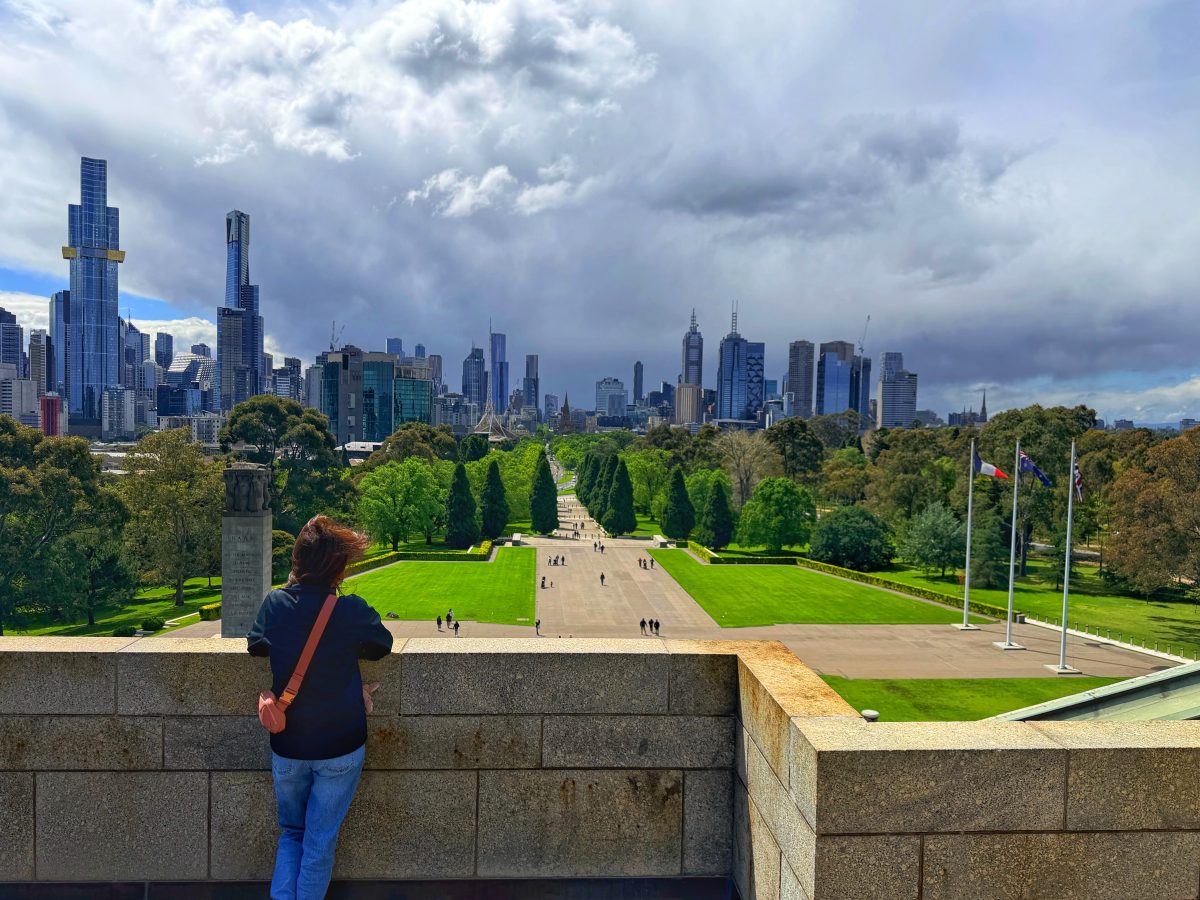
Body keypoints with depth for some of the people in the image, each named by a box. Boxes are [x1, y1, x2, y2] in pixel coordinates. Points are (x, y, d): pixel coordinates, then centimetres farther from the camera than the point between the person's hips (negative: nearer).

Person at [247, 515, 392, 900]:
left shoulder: (274, 604, -8)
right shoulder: (351, 610, -17)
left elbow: (255, 646, 10)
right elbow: (382, 645, -1)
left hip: (286, 747, 3)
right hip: (340, 749, -3)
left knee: (291, 835, 24)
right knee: (320, 845, 12)